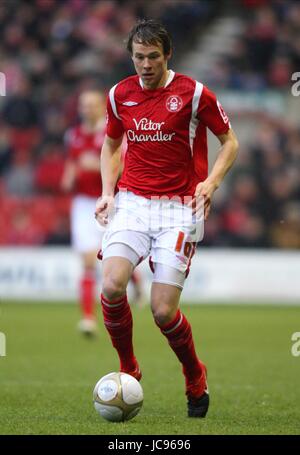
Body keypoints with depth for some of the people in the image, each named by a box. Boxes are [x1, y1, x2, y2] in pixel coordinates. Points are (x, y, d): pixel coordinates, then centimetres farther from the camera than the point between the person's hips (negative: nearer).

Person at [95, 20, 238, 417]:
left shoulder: (194, 93, -5)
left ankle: (196, 381, 18)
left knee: (163, 311, -10)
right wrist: (108, 192, 8)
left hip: (179, 208, -3)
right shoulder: (120, 95, 7)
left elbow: (230, 141, 5)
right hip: (132, 202, 3)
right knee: (112, 287, -21)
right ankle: (128, 370, 3)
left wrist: (211, 182, -12)